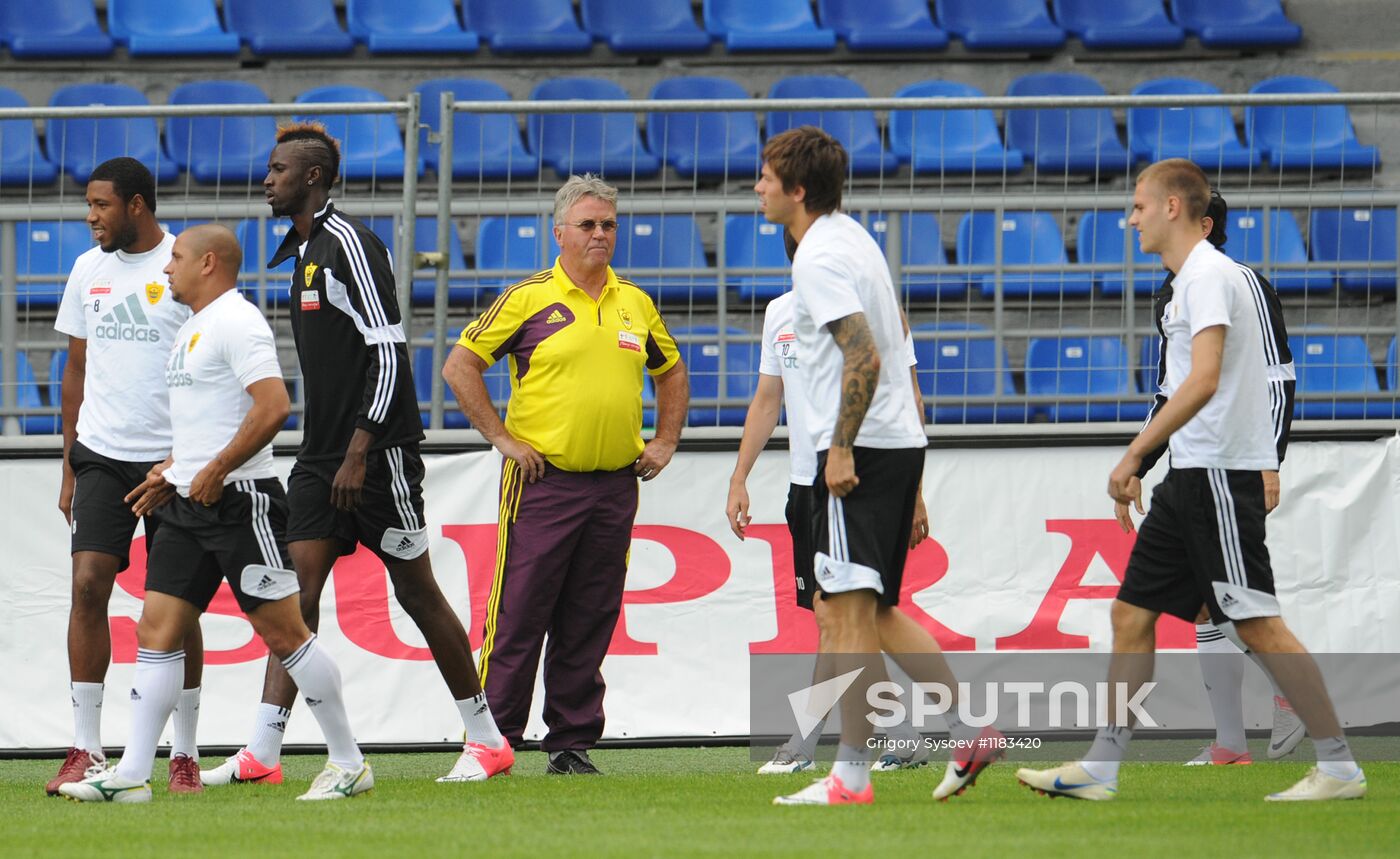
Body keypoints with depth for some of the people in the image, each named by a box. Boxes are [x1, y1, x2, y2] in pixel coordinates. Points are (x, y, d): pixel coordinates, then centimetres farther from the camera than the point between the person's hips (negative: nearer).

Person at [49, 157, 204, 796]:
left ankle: (184, 755, 9)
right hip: (101, 455, 4)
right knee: (88, 584, -9)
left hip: (175, 457, -4)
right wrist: (69, 467, 14)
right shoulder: (88, 270, 10)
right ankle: (86, 750, -6)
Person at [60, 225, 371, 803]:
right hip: (189, 503, 10)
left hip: (239, 498, -10)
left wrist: (214, 471, -21)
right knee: (156, 631, 3)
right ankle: (131, 776, 2)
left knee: (284, 633, -6)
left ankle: (349, 764, 3)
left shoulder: (235, 322, -13)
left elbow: (273, 406, -24)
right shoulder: (193, 328, 18)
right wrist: (172, 471, 19)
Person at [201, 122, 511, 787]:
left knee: (416, 589, -1)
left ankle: (487, 741, 9)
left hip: (377, 453, -9)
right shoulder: (304, 251, 16)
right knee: (298, 585, -1)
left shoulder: (349, 244, -13)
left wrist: (359, 452, -21)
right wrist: (328, 456, 19)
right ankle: (261, 754, -7)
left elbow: (388, 351, -18)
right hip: (323, 457, 9)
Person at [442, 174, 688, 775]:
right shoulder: (529, 299, -3)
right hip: (544, 481, -5)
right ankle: (491, 741, -1)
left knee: (590, 624, 6)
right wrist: (504, 439, -7)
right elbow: (459, 366, -3)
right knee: (519, 616, -5)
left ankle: (572, 742, 12)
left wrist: (664, 442, 17)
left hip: (615, 487, 5)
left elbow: (670, 372, 28)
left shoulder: (636, 305, 12)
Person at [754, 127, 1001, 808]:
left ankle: (851, 776, -9)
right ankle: (968, 733, 14)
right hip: (899, 443, 10)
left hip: (858, 450, -10)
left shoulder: (818, 258, -14)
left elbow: (865, 356, -23)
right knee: (872, 613, 16)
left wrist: (841, 449, -21)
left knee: (848, 613, -9)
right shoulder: (852, 237, 16)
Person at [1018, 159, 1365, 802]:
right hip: (1192, 476, 10)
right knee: (1132, 614, 8)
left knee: (1257, 626, -9)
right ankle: (1100, 770, 10)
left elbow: (1203, 382, -25)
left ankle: (1339, 768, -5)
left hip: (1219, 474, -10)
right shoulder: (1193, 278, 18)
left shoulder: (1208, 276, -14)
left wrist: (1134, 455, -23)